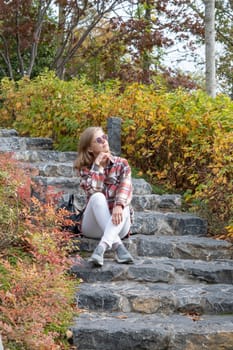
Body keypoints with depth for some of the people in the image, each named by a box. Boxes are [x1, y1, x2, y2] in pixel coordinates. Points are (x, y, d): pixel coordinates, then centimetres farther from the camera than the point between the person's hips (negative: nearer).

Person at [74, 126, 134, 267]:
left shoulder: (121, 164, 3)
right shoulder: (85, 168, 3)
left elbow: (126, 188, -17)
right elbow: (93, 191, -16)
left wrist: (119, 206, -37)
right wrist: (97, 165, -16)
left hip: (117, 225, 0)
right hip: (94, 226, 0)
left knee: (124, 205, -32)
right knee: (98, 197, -31)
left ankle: (102, 247, -50)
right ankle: (118, 246, -43)